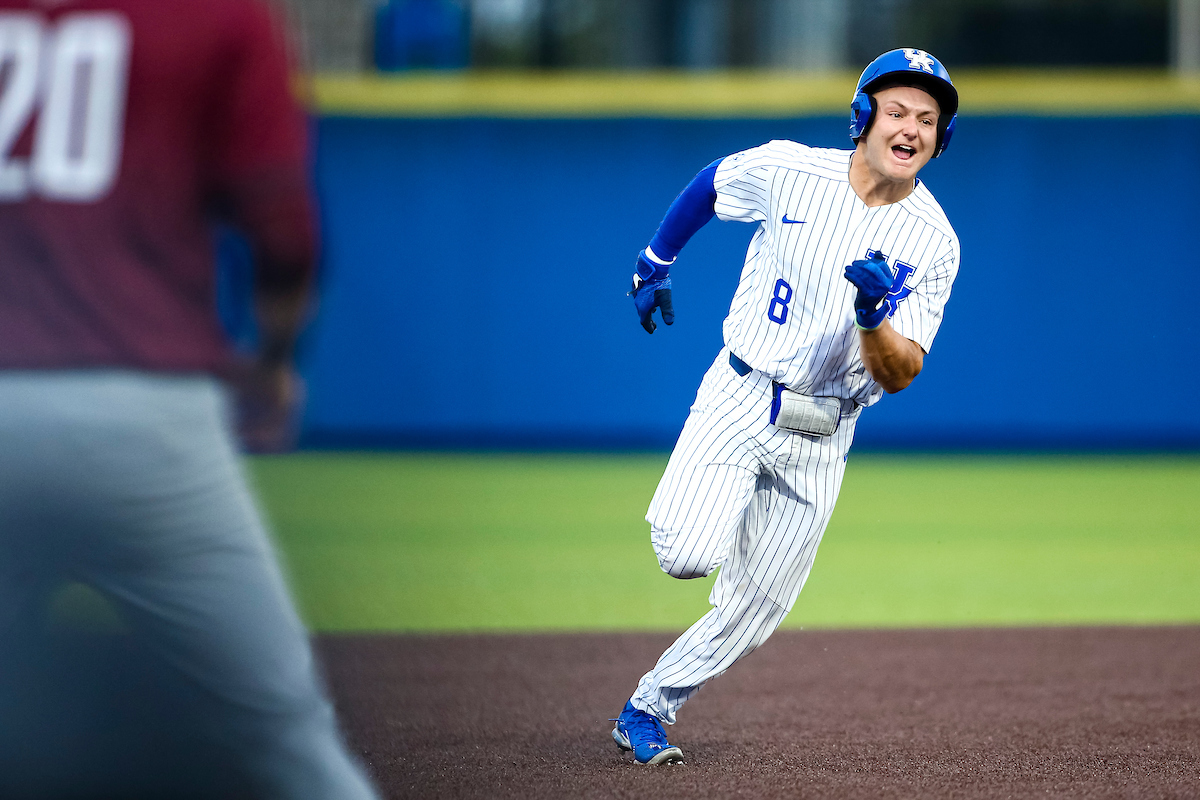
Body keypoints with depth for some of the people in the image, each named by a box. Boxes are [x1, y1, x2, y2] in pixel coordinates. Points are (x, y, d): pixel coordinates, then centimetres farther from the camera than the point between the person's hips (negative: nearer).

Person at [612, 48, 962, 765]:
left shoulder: (933, 243, -10)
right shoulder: (789, 170, -10)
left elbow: (900, 374, -15)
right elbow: (711, 183, 12)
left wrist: (874, 316, -34)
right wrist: (656, 261, 16)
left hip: (820, 437, 2)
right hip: (738, 400, -2)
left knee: (754, 612, 5)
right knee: (690, 553, -24)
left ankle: (650, 708, 25)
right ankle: (698, 509, 11)